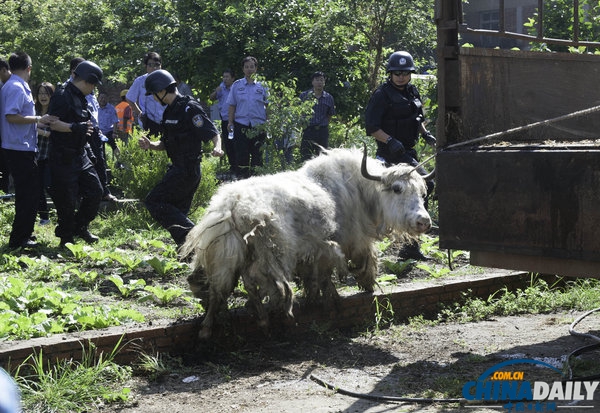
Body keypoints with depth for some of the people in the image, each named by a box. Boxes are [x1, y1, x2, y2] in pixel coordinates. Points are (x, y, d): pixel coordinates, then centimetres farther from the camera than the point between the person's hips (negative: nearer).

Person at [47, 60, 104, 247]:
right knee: (67, 200, -4)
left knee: (95, 190, 9)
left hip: (80, 155, 9)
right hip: (64, 159, -9)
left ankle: (81, 227, 23)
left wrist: (88, 149, 25)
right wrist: (76, 127, -30)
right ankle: (66, 237, 7)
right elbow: (52, 123, -22)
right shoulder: (63, 95, -14)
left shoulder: (80, 98, 16)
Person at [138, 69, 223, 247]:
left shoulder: (190, 109, -14)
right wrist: (150, 145, 1)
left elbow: (213, 133, -18)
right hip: (179, 169, 10)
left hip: (187, 170, -10)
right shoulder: (170, 112, 15)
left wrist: (217, 148, -39)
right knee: (177, 213, 12)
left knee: (153, 201, -11)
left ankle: (189, 234, -16)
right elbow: (166, 144, 20)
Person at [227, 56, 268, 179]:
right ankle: (241, 176, 3)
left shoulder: (262, 86, 7)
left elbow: (268, 105, 9)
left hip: (258, 125, 0)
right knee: (241, 154, -1)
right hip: (241, 124, 0)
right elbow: (232, 105, 10)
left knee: (258, 154, 3)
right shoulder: (236, 85, 8)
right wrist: (230, 122, 1)